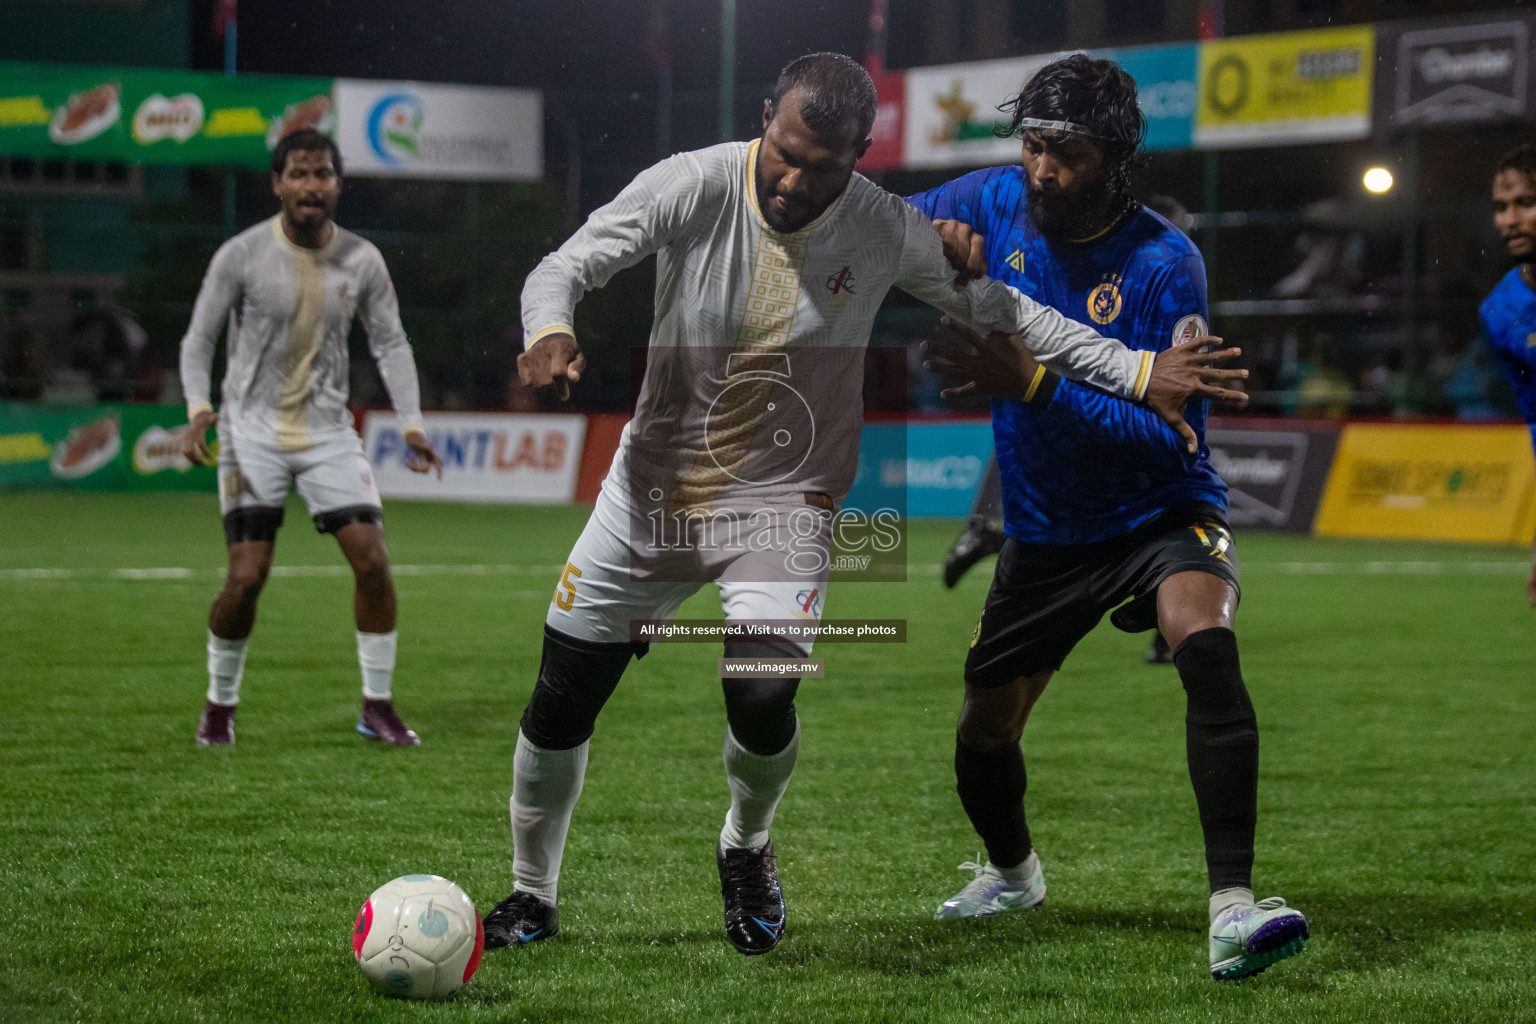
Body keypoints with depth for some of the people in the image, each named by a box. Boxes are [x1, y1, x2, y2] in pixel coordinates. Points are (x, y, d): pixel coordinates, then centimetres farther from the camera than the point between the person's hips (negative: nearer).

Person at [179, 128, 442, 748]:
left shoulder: (361, 261, -1)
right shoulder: (241, 255, -9)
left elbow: (390, 343, 7)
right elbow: (199, 339, -3)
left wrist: (411, 424, -4)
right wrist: (198, 407, -20)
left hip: (328, 429, 3)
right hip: (254, 429, -3)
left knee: (373, 561, -8)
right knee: (246, 579, -8)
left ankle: (376, 704, 7)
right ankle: (220, 705, 15)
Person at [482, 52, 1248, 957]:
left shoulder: (889, 232, -12)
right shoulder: (693, 186, -15)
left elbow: (999, 308, 2)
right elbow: (564, 269, -12)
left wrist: (1137, 372, -1)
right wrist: (552, 330, -36)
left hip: (783, 501, -1)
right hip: (654, 487, 1)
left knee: (761, 702, -24)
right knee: (560, 706, 3)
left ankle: (747, 848, 10)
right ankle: (533, 896, 28)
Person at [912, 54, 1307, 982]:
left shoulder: (1164, 264, -20)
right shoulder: (997, 203, -5)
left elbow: (1169, 433, -25)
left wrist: (1030, 386, -34)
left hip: (1161, 514, -5)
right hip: (1044, 533, 5)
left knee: (1207, 643, -35)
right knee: (984, 736, 9)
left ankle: (1232, 910, -40)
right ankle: (1013, 872, 45)